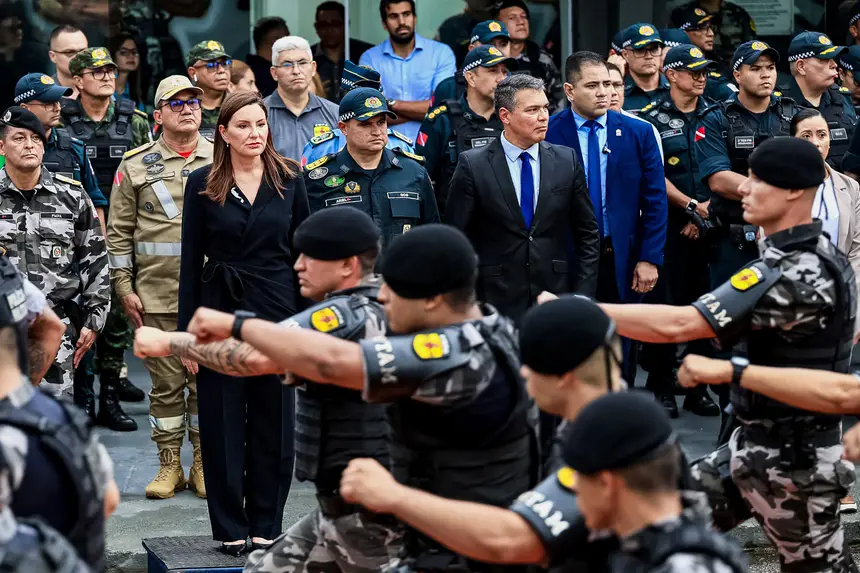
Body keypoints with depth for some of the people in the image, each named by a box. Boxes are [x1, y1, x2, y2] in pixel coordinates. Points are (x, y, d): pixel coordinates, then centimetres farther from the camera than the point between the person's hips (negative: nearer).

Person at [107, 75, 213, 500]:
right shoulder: (135, 166, 6)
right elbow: (119, 232, 7)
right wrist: (124, 289, 1)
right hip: (156, 296, 0)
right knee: (165, 382, 4)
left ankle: (204, 464, 13)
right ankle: (169, 466, 13)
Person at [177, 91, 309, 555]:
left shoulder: (289, 180, 4)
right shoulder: (202, 184, 0)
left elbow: (302, 252, 6)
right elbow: (191, 260, 1)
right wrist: (188, 330, -4)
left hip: (277, 310, 1)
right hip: (221, 312, -1)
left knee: (273, 421, 6)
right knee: (223, 423, 3)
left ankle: (266, 525, 16)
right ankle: (231, 529, 11)